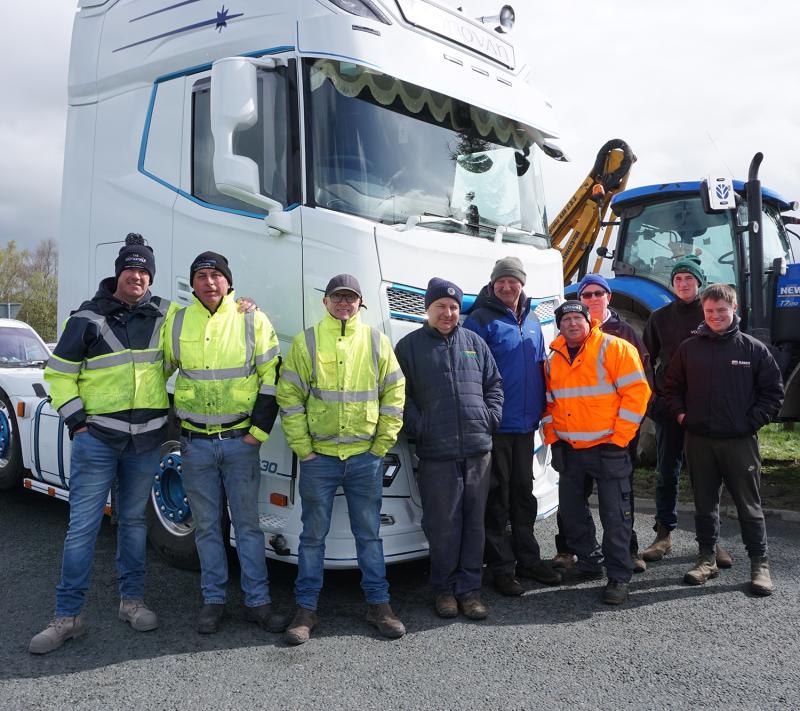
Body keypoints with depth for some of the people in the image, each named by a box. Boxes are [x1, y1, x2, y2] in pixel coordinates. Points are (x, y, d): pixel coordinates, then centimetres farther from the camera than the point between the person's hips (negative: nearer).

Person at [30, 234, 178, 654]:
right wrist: (75, 420, -4)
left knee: (133, 520, 14)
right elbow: (59, 373, 3)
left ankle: (132, 600, 26)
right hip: (96, 437, -2)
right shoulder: (88, 317, -1)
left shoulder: (164, 316, 5)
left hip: (146, 440, 3)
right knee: (82, 525, -2)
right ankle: (68, 616, 7)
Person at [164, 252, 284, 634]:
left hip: (241, 441, -2)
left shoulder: (253, 320, -1)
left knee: (247, 523, 5)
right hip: (195, 442, 2)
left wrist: (259, 430, -6)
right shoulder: (176, 323, 5)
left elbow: (272, 376, 0)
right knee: (207, 525, 10)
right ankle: (213, 600, 22)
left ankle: (257, 600, 15)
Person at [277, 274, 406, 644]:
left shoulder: (376, 342, 5)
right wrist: (302, 447, -6)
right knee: (313, 535, 7)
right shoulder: (306, 342, 0)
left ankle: (378, 604, 22)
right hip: (318, 457, -1)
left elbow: (395, 393, 6)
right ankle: (306, 609, 18)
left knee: (369, 534, 11)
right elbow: (288, 396, -1)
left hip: (366, 457, 1)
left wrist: (382, 443, 0)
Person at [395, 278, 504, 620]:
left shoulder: (474, 342, 14)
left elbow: (494, 384, 19)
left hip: (478, 449, 3)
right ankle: (444, 588, 18)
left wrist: (490, 418, 5)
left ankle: (469, 588, 18)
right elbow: (400, 396, 1)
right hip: (436, 453, -3)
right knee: (443, 524, 1)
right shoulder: (410, 345, 4)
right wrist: (418, 429, -8)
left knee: (474, 522, 7)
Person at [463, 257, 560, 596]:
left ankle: (528, 558, 27)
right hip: (495, 425, -6)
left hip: (525, 424, 6)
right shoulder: (480, 320, -8)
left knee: (524, 492, 16)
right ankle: (501, 566, 11)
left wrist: (540, 409, 13)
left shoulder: (532, 321, 13)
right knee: (497, 496, 1)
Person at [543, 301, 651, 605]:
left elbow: (636, 392, -13)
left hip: (607, 448, -6)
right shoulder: (554, 359, 9)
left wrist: (619, 438, -15)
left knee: (614, 515, -2)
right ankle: (590, 562, 32)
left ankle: (618, 577, 10)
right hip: (568, 450, 6)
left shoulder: (614, 348, -9)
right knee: (571, 511, 14)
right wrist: (552, 437, 6)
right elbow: (548, 402, 17)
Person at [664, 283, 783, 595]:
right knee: (704, 503, 12)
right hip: (699, 441, 2)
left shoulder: (753, 349, 0)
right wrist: (680, 414, 1)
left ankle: (759, 563, 17)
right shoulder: (689, 348, 6)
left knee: (749, 504, 5)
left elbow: (773, 391, 3)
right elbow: (673, 387, 14)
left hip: (740, 441, -2)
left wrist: (753, 421, -6)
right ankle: (707, 558, 24)